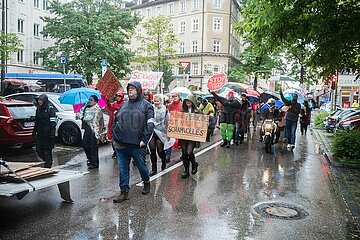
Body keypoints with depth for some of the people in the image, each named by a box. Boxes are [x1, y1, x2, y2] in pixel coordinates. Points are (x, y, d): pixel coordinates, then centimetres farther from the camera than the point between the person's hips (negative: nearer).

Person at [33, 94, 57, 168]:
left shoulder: (50, 109, -7)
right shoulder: (38, 109, 13)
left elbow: (53, 122, -12)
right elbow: (36, 121, 22)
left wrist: (52, 133, -18)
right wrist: (34, 130, 20)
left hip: (47, 133, -6)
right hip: (40, 133, 6)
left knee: (47, 151, -2)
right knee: (39, 150, 6)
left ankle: (48, 166, 10)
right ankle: (46, 161, 28)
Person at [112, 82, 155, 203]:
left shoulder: (146, 105, -1)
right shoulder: (124, 105, 15)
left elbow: (150, 124, -7)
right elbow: (116, 121, 21)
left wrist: (144, 140, -14)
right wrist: (115, 137, 11)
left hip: (137, 145, -4)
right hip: (121, 144, 5)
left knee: (142, 166, 10)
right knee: (123, 168, 6)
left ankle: (146, 183, 37)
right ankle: (124, 192, 16)